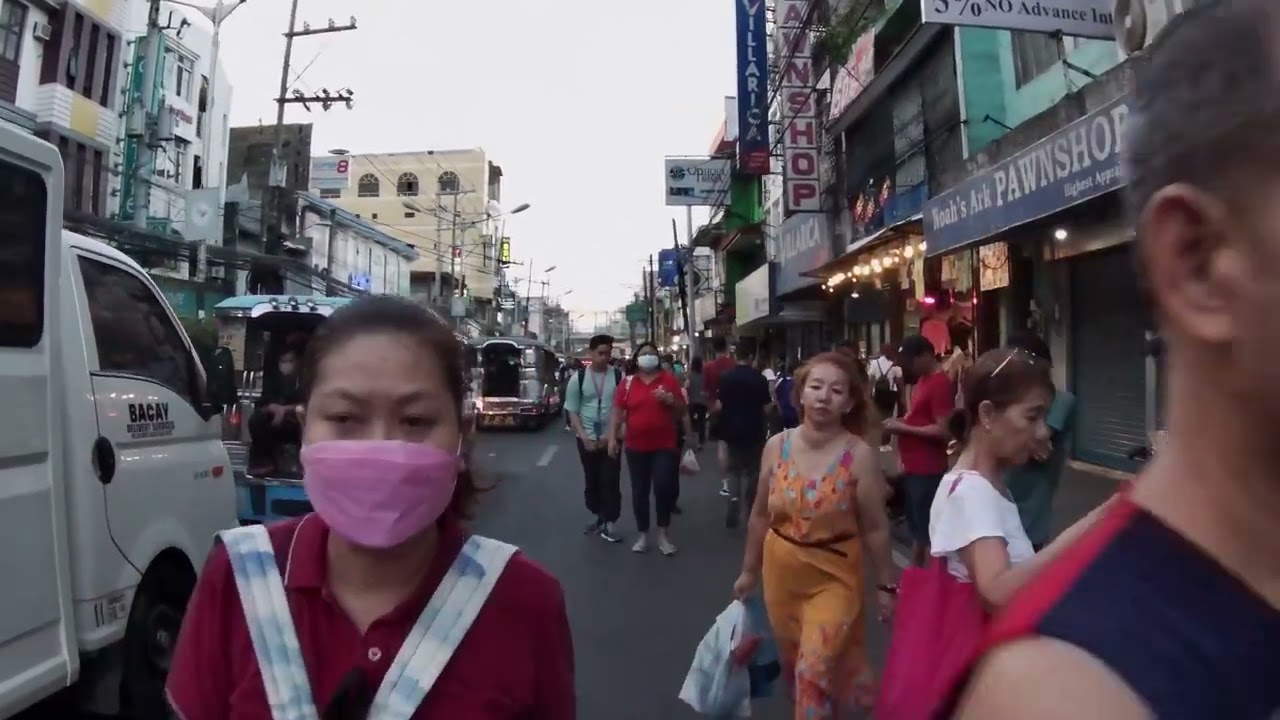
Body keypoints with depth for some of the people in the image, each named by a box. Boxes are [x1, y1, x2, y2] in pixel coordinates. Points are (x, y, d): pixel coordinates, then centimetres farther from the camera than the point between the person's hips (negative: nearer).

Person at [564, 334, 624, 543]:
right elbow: (572, 411, -1)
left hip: (610, 437, -1)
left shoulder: (618, 376, -6)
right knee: (591, 478, 14)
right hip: (586, 438, 2)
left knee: (610, 479, -3)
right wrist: (584, 436, -10)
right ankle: (597, 515, 30)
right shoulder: (578, 377, -3)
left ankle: (610, 523, 5)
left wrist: (611, 434, -13)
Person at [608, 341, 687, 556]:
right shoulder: (628, 383, 3)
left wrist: (670, 400, -13)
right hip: (636, 446, 1)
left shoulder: (669, 380, 2)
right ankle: (642, 535, 20)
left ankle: (663, 532, 10)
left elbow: (681, 411, 7)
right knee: (639, 491, 7)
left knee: (664, 486, -11)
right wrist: (613, 438, -4)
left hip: (665, 445, -1)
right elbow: (617, 412, 4)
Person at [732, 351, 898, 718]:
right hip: (781, 572, 4)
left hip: (834, 576, -3)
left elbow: (875, 528, -8)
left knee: (816, 669, -8)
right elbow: (761, 515, 3)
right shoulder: (776, 446, -8)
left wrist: (886, 584, -1)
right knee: (795, 667, 18)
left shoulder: (860, 455, -16)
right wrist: (750, 570, 10)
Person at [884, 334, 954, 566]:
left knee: (929, 532, -3)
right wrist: (900, 423, 5)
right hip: (913, 469, 10)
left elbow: (944, 431, -21)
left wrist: (903, 428, -16)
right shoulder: (923, 380, 14)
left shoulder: (940, 383, -16)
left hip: (927, 471, -10)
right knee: (917, 530, 19)